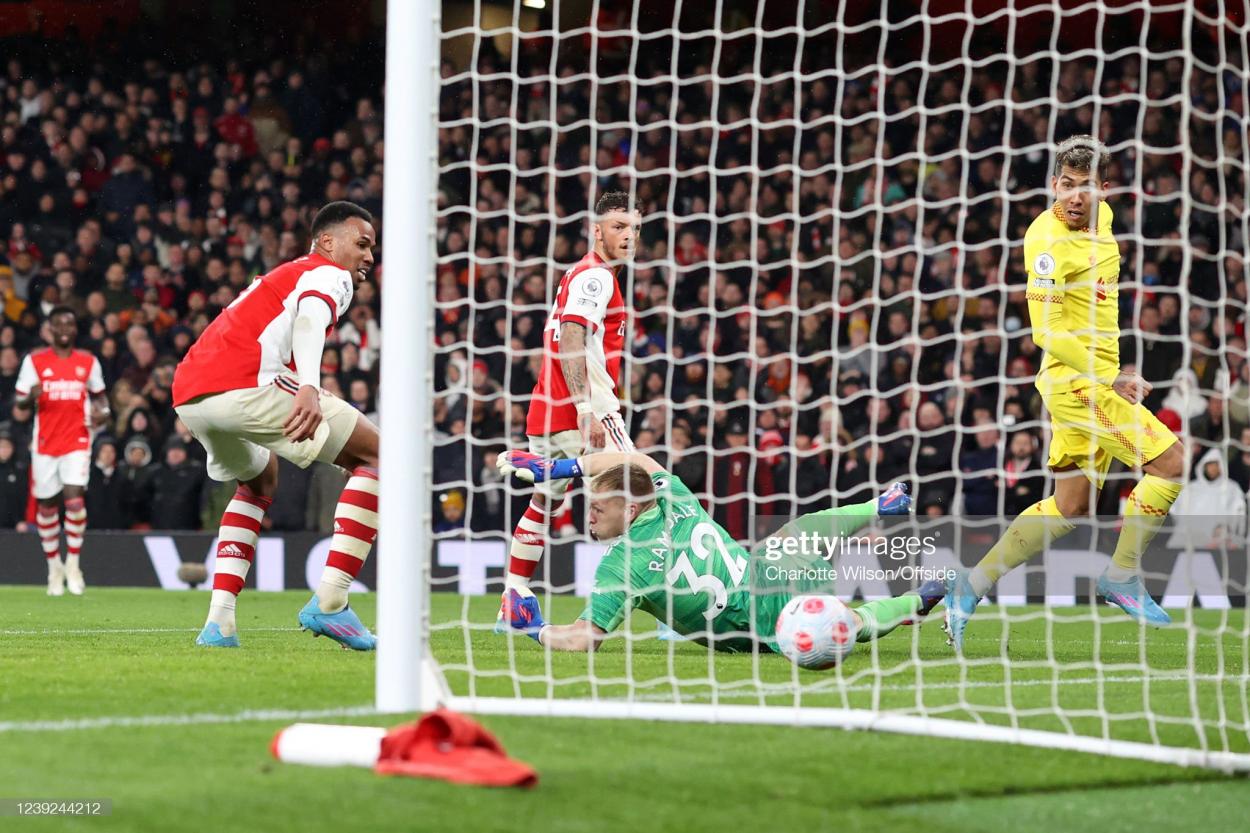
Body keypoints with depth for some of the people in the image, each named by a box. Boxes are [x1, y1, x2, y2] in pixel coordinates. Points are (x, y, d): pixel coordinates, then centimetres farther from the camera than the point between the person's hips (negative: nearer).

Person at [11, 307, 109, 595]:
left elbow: (99, 395, 21)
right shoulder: (34, 361, 3)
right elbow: (19, 410, 3)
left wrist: (102, 412, -1)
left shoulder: (88, 362, 8)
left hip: (77, 441, 0)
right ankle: (54, 567, 19)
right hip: (45, 443, 0)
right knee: (46, 504, 4)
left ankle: (73, 564, -5)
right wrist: (29, 398, -20)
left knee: (74, 497, -17)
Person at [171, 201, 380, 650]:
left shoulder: (282, 274, 35)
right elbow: (310, 316, -14)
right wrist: (309, 388, -30)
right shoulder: (330, 274, 9)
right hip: (246, 384, -9)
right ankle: (329, 604, -8)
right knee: (377, 457, 1)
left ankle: (219, 620, 19)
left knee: (259, 482, 35)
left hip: (187, 395, 9)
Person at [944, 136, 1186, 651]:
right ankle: (1122, 575, -5)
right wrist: (1110, 380, -25)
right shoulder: (1048, 242, -19)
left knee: (1070, 507, 13)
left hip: (1094, 381, 9)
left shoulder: (1101, 217, 7)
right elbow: (1045, 332, -23)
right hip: (1077, 382, -9)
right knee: (1169, 462, -15)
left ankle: (971, 586, 16)